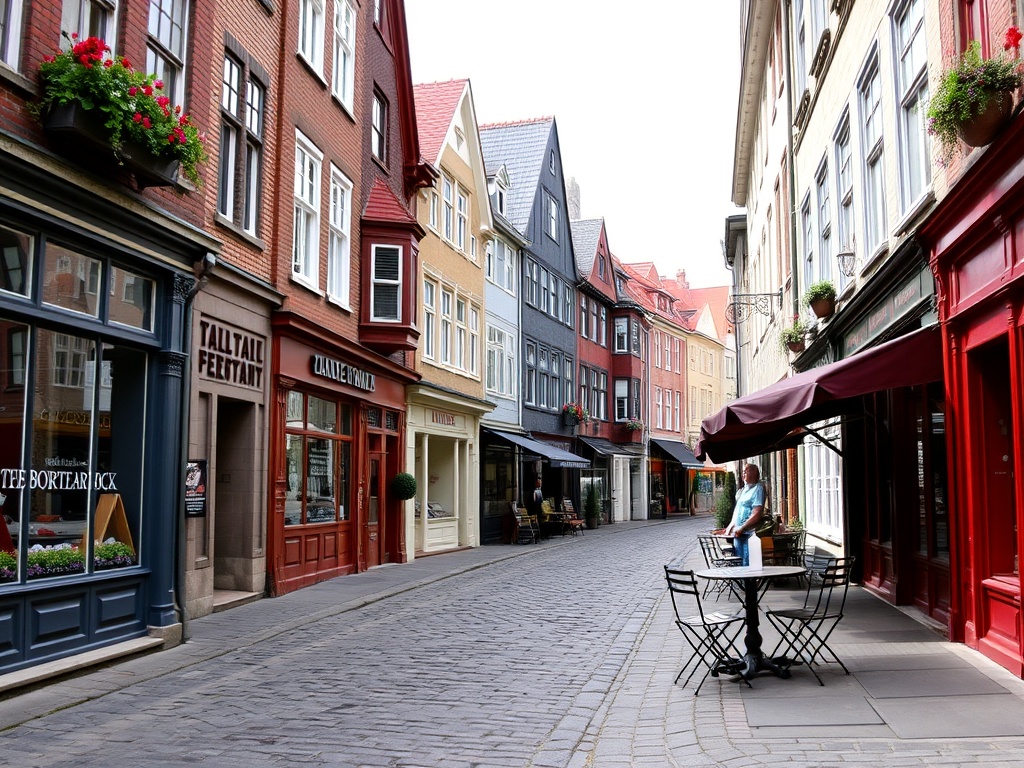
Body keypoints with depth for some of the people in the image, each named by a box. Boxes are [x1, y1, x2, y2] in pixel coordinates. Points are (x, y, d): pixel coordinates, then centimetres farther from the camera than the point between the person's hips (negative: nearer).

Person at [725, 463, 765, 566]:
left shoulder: (758, 489, -8)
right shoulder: (742, 491, 19)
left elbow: (757, 514, -17)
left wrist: (741, 528, -18)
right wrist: (730, 527, 14)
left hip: (748, 534, -8)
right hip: (738, 534, 8)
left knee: (747, 564, -10)